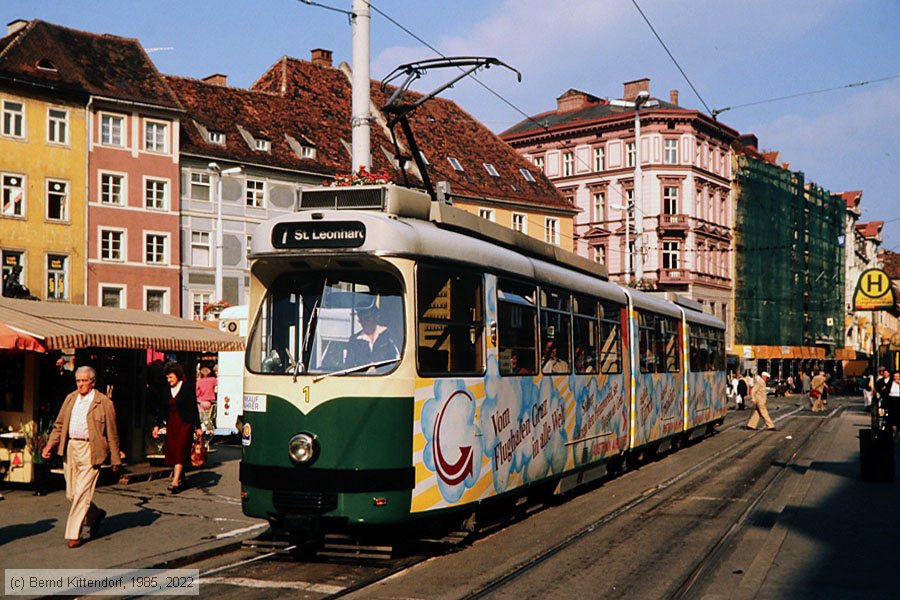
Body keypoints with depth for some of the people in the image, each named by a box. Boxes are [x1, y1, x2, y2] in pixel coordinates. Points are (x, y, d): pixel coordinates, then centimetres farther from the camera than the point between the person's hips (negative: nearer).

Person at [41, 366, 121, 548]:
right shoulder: (70, 399, 11)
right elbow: (59, 425, 16)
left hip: (90, 451, -6)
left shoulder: (104, 403, -3)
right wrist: (50, 444, 2)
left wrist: (115, 459, 3)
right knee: (71, 493, 10)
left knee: (82, 492, -9)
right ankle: (95, 515, 35)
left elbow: (112, 434, 1)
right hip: (70, 449, 6)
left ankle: (73, 534, -2)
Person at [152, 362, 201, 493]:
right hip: (171, 425, 6)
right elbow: (163, 409, 14)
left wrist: (198, 427, -7)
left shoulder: (187, 389, -4)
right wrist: (157, 425, 6)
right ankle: (181, 480, 17)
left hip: (185, 425, -6)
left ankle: (175, 482, -18)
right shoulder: (167, 391, 11)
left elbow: (194, 409, -4)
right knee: (171, 452, 4)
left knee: (179, 452, -12)